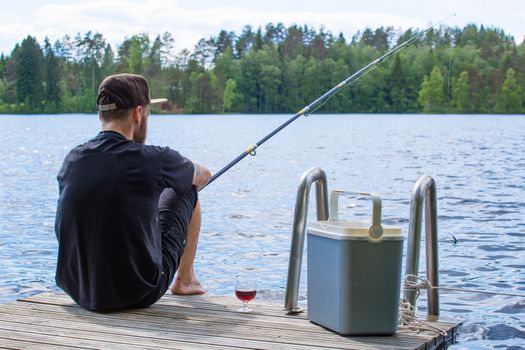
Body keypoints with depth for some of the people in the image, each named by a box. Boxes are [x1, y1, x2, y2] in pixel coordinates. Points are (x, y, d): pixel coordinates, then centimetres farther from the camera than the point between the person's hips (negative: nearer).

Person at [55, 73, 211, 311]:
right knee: (188, 192, 14)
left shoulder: (72, 161, -2)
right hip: (139, 294, -4)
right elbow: (203, 177, 8)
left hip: (78, 291, 5)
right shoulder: (152, 160, -15)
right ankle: (185, 281, 32)